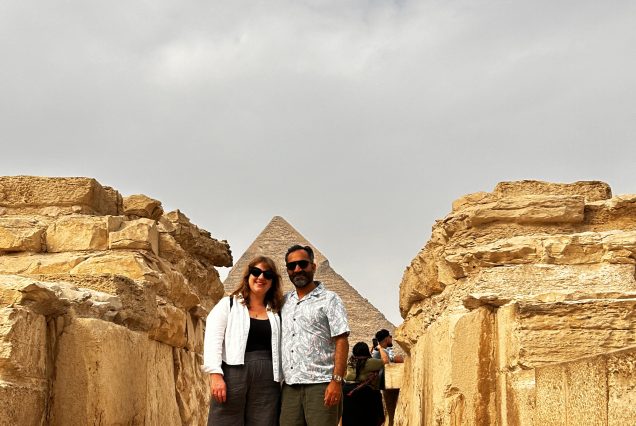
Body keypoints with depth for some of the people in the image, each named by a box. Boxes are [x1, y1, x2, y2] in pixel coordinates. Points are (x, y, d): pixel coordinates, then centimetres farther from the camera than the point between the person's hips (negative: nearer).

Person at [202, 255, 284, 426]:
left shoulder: (275, 313, 19)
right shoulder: (228, 304, 9)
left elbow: (280, 350, 17)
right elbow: (213, 340, -2)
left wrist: (280, 382, 8)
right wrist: (215, 374, -14)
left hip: (267, 382, 3)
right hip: (233, 375, -3)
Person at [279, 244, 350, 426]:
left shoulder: (329, 300, 2)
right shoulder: (284, 302, 16)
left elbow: (341, 342, -5)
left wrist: (337, 381, -14)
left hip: (320, 384, -5)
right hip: (290, 385, 5)